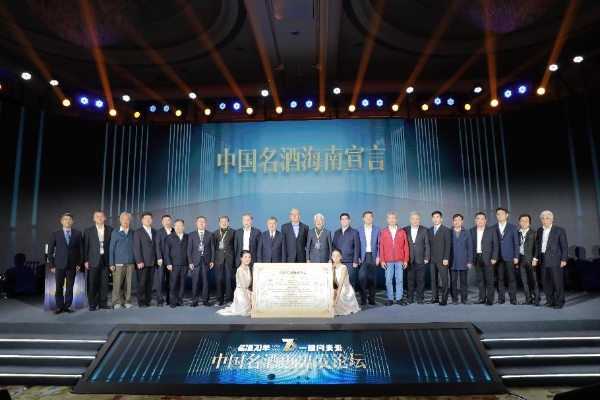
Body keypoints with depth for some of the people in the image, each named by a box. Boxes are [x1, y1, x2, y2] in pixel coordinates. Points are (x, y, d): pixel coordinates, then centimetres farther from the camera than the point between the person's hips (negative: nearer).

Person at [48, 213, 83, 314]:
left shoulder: (78, 233, 5)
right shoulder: (55, 233, 4)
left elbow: (81, 249, 6)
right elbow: (50, 250, 3)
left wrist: (79, 263, 0)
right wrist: (51, 265, -2)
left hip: (72, 264, 1)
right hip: (59, 264, 0)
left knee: (70, 287, 5)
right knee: (59, 287, 4)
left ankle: (68, 306, 14)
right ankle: (59, 306, 14)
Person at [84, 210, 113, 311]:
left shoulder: (110, 230, 6)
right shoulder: (88, 231, 4)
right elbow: (85, 247, 3)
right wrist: (85, 261, -3)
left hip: (105, 260, 1)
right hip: (93, 261, -1)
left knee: (104, 283, 5)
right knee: (92, 283, 1)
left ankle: (103, 303, 15)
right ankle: (92, 304, 11)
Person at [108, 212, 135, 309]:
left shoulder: (133, 233, 10)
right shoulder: (115, 233, 8)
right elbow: (111, 249, 5)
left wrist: (135, 262, 2)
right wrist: (111, 264, -2)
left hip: (130, 263, 1)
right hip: (118, 263, -1)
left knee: (128, 284, 2)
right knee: (117, 284, -3)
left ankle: (127, 302, 11)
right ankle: (116, 303, 6)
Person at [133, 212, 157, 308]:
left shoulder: (155, 231, 14)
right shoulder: (138, 232, 1)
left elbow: (156, 246, 12)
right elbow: (136, 248, -6)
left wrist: (157, 259, 5)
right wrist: (139, 261, -13)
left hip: (152, 262, 4)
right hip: (142, 262, -4)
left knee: (150, 282, 5)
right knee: (142, 283, -1)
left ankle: (148, 300, 14)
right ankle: (141, 302, 7)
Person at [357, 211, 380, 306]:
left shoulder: (377, 230, 6)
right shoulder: (359, 230, 5)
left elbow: (379, 244, 5)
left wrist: (378, 257, -3)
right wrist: (358, 257, -4)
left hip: (373, 256, 1)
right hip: (362, 256, 0)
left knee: (373, 278, 4)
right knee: (362, 278, -6)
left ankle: (372, 299, 14)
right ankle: (363, 299, 3)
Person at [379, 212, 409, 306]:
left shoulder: (402, 232, 7)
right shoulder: (383, 232, 6)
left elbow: (406, 247, 7)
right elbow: (381, 247, 4)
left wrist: (406, 260, 1)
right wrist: (382, 260, -2)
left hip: (399, 260, 0)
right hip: (388, 261, 0)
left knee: (399, 280, 2)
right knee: (388, 280, 1)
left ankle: (399, 298, 11)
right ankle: (390, 299, 9)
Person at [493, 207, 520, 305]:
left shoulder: (513, 228, 5)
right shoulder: (493, 228, 7)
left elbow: (516, 243, 3)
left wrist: (516, 257, -4)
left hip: (509, 257, -1)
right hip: (498, 257, 1)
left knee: (511, 278, 1)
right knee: (500, 279, 4)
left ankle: (513, 298, 9)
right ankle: (501, 298, 11)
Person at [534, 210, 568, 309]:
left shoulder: (559, 230, -3)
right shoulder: (539, 230, 10)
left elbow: (564, 246, -4)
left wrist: (563, 260, -9)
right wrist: (536, 257, 8)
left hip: (555, 260, -5)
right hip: (543, 261, 5)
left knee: (558, 282, 1)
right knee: (546, 282, 10)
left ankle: (559, 302, 12)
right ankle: (550, 300, 22)